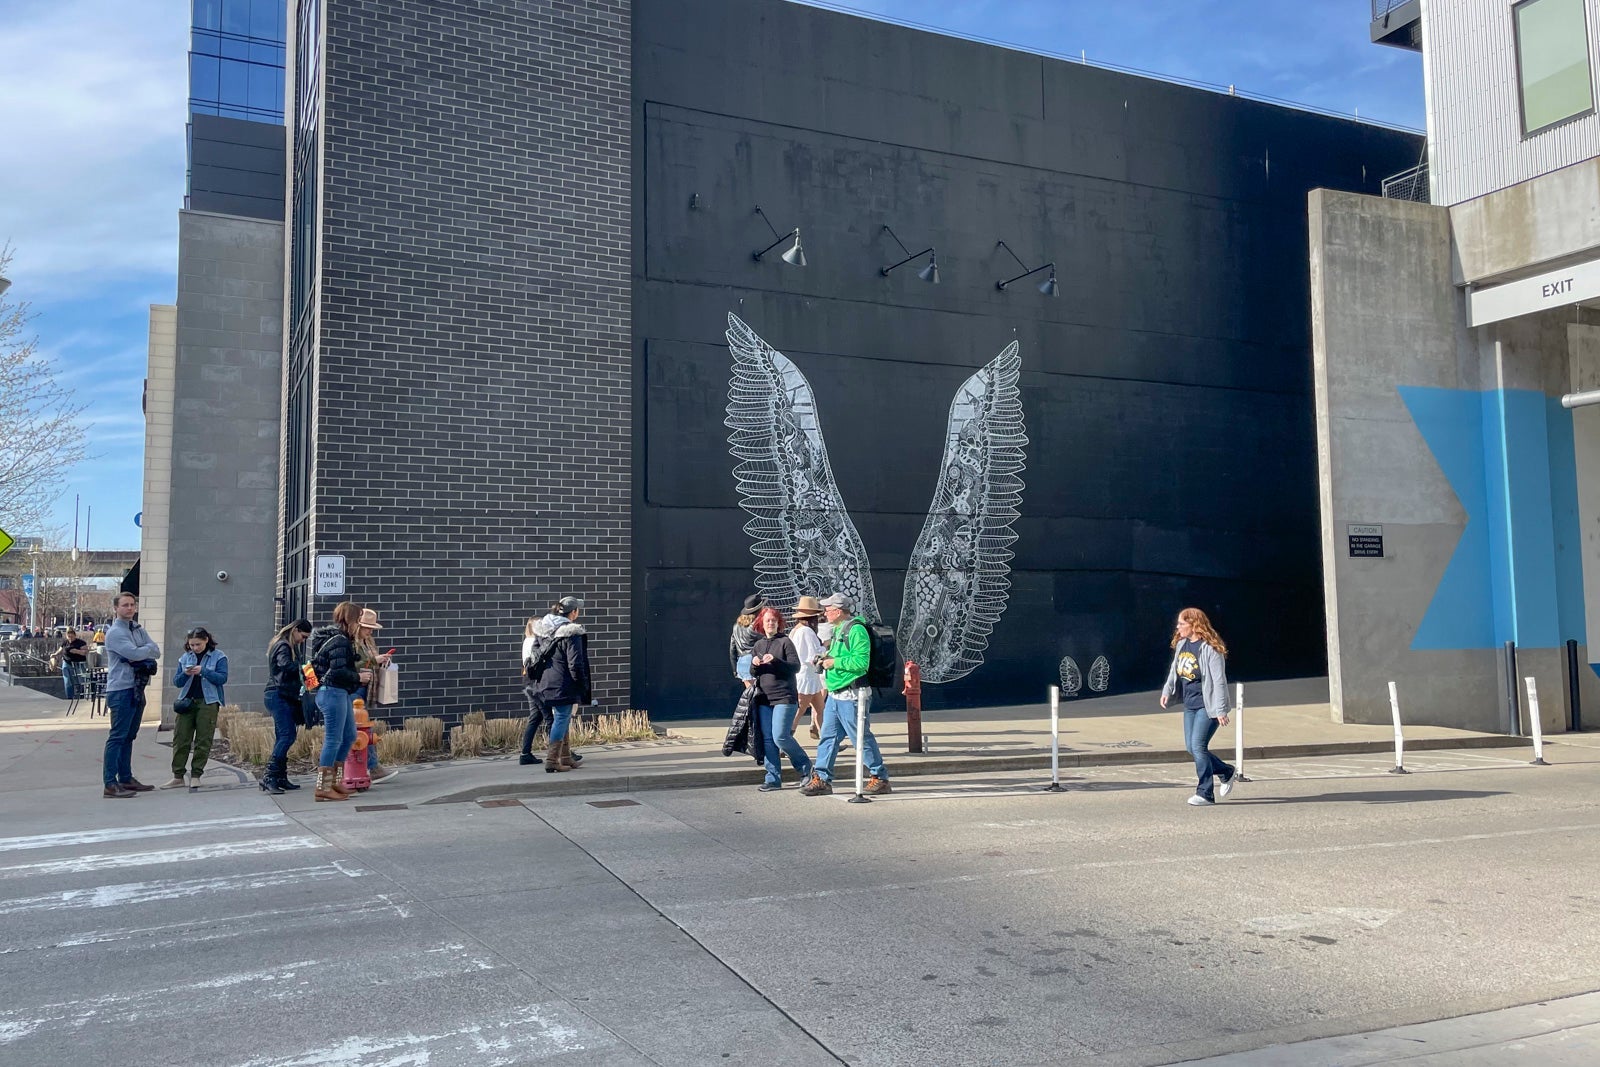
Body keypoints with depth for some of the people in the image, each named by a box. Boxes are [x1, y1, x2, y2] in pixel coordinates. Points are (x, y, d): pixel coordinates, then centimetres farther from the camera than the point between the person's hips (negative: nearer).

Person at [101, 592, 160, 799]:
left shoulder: (138, 629, 15)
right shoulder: (115, 632, -9)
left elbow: (156, 652, 7)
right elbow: (134, 654, -21)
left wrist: (142, 653, -11)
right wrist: (149, 649, -2)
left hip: (137, 689, 8)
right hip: (121, 691, -8)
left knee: (129, 736, 14)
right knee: (117, 737, -9)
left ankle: (126, 778, 22)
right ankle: (110, 784, -9)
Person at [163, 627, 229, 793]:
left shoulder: (218, 656, 1)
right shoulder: (185, 657, 12)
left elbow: (222, 678, -8)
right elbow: (176, 682, 12)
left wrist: (203, 671, -18)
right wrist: (185, 674, -10)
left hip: (208, 703, -4)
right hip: (187, 702, 4)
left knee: (203, 740, -1)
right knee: (180, 739, 0)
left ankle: (195, 776, 7)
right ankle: (178, 777, 6)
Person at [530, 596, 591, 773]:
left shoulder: (543, 630, 8)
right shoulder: (571, 633, -16)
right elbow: (575, 664, -16)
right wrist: (584, 687, -6)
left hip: (547, 683, 8)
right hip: (563, 685, -8)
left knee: (561, 719, 17)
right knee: (561, 719, -2)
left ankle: (565, 758, 25)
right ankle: (552, 761, -2)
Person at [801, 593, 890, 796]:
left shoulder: (856, 630, -15)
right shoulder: (838, 629, 16)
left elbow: (861, 661, -25)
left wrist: (834, 662, -18)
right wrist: (826, 658, 10)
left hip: (851, 697, -10)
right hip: (835, 694, 10)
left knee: (862, 738, -1)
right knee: (828, 737, 8)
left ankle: (880, 778, 11)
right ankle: (821, 779, 13)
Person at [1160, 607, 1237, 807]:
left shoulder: (1210, 649, -16)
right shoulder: (1181, 644, 7)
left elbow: (1219, 681, -17)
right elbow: (1175, 670, 20)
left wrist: (1220, 710, -19)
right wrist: (1167, 691, 7)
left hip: (1207, 705, -8)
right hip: (1190, 704, 8)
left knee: (1198, 746, -11)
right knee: (1190, 747, 8)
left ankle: (1205, 793, 0)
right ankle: (1225, 772, 29)